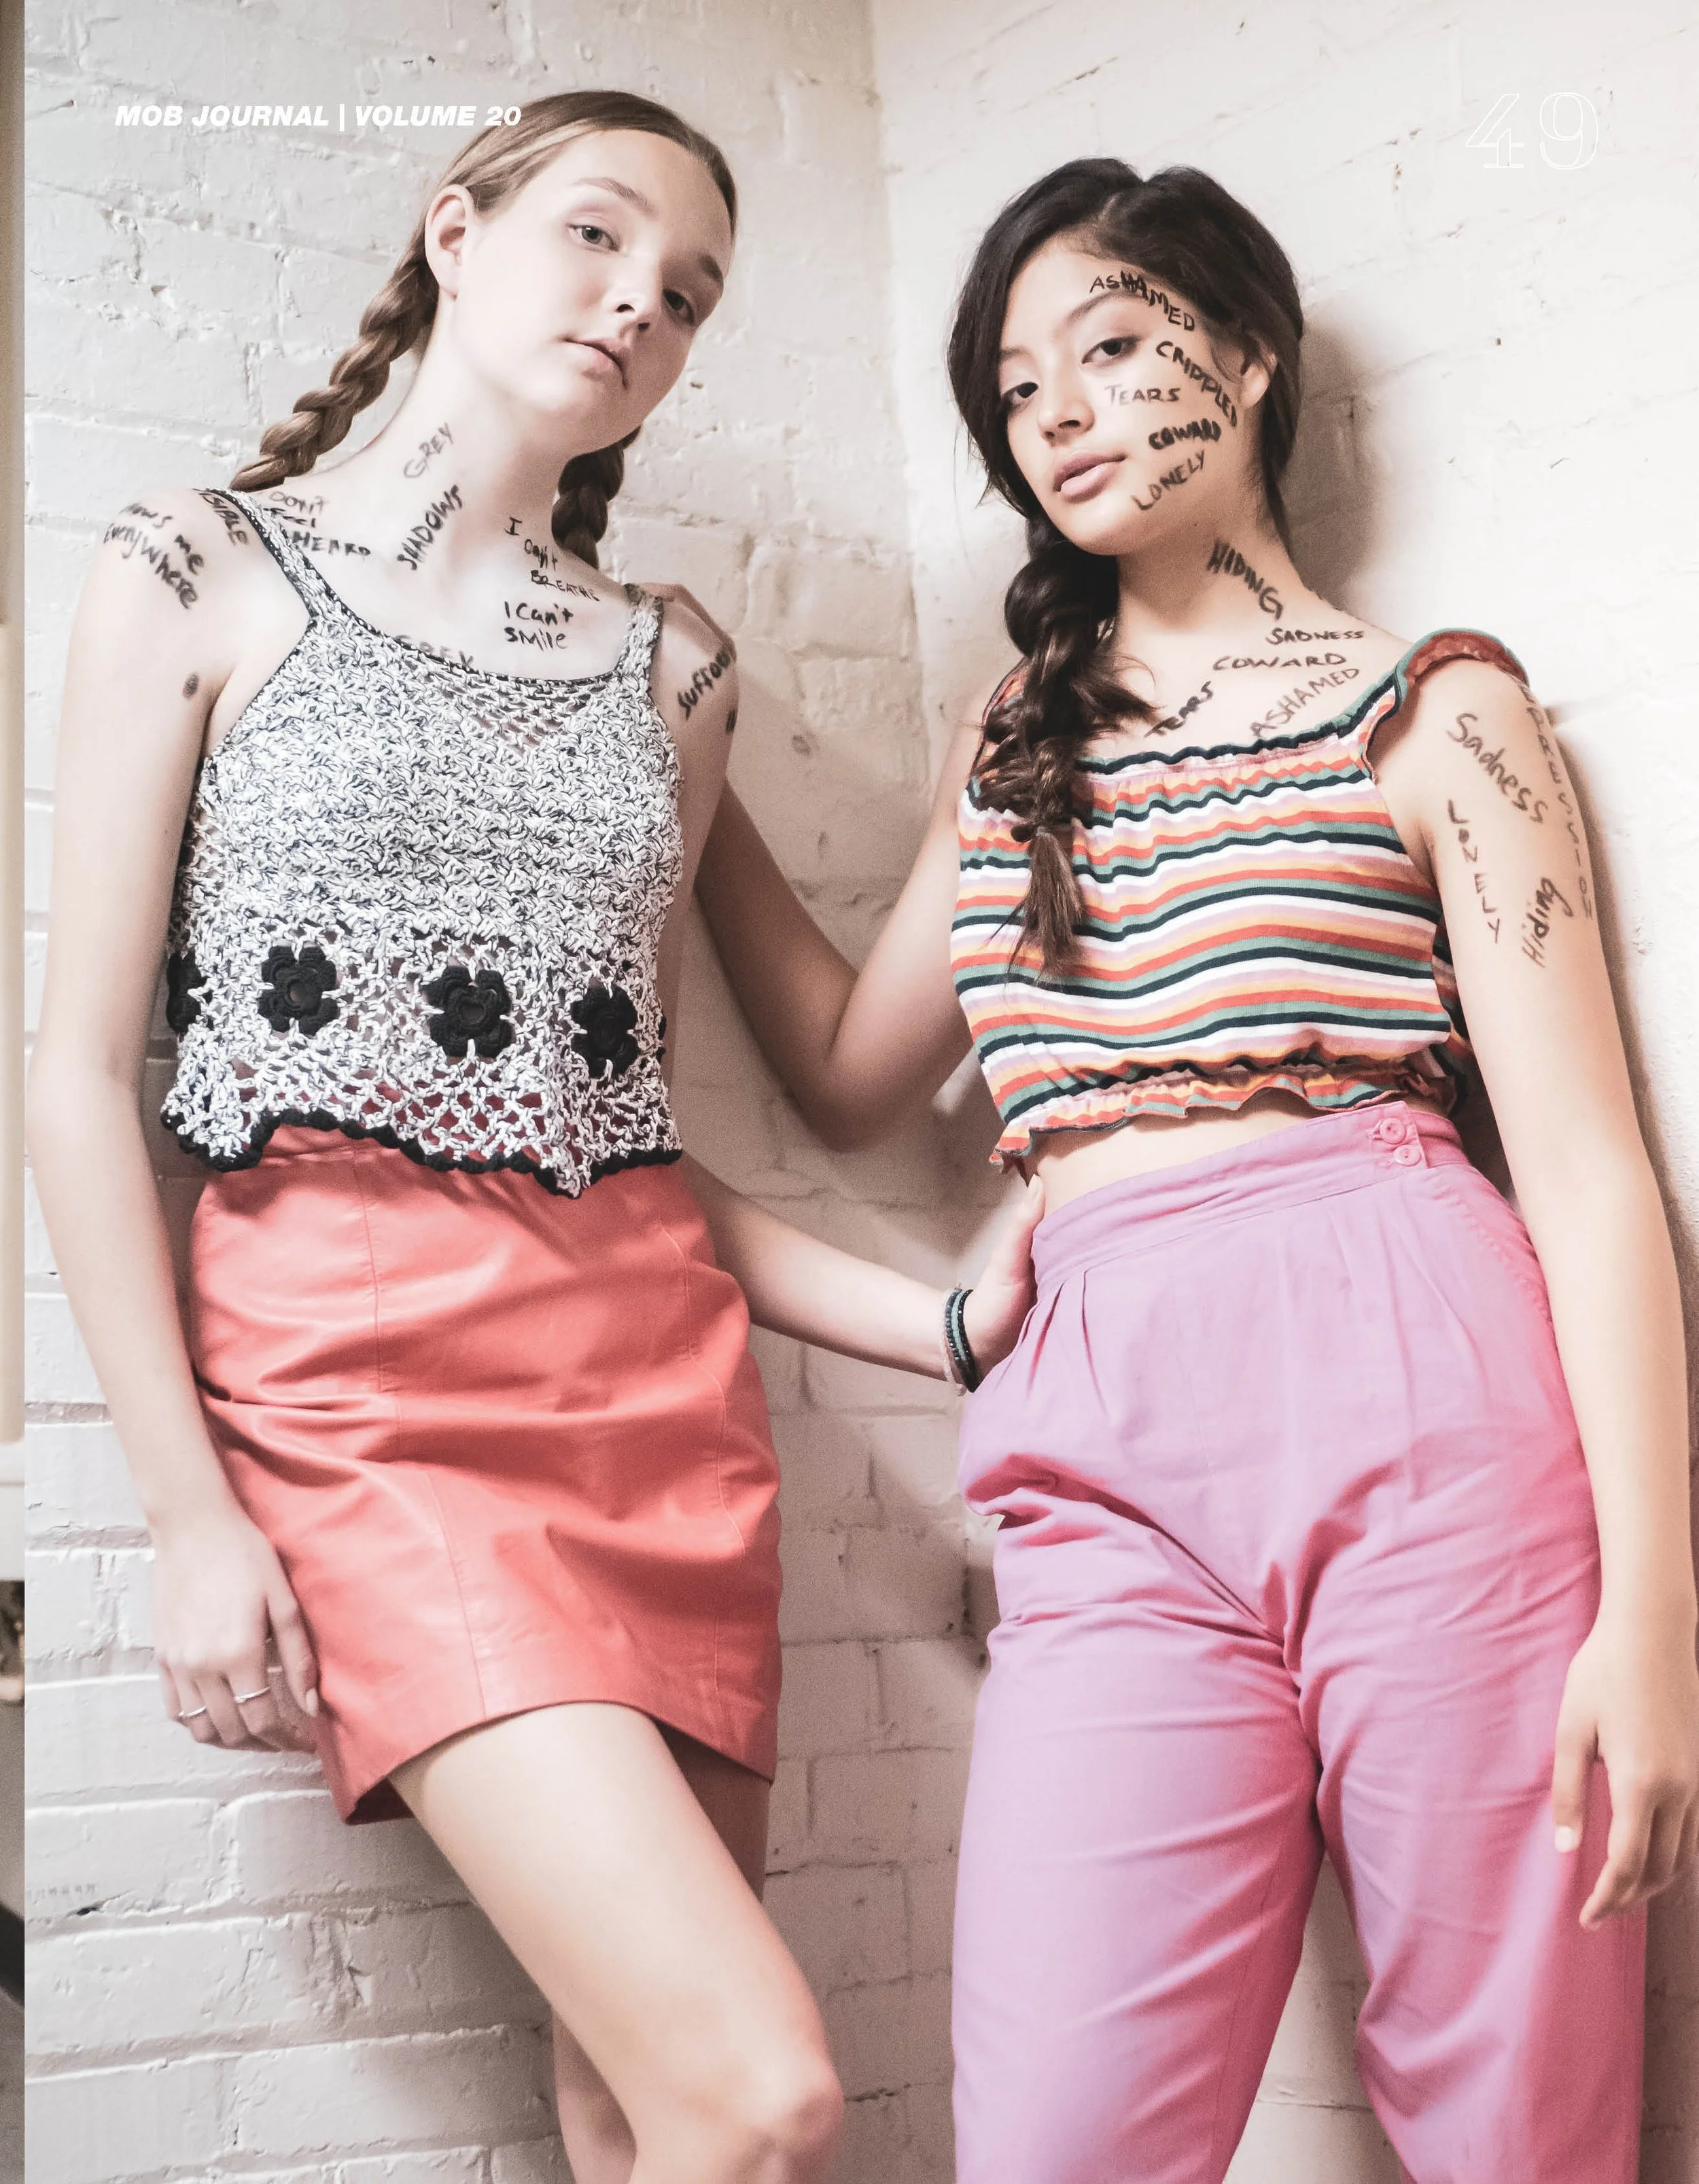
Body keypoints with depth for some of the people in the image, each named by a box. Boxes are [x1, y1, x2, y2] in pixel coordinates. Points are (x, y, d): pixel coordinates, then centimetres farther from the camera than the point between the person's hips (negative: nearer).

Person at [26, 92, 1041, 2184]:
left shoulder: (667, 668, 16)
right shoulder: (204, 574, 5)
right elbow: (81, 1070, -1)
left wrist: (936, 1322, 4)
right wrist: (188, 1510, -8)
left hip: (661, 1374, 5)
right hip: (361, 1371, -4)